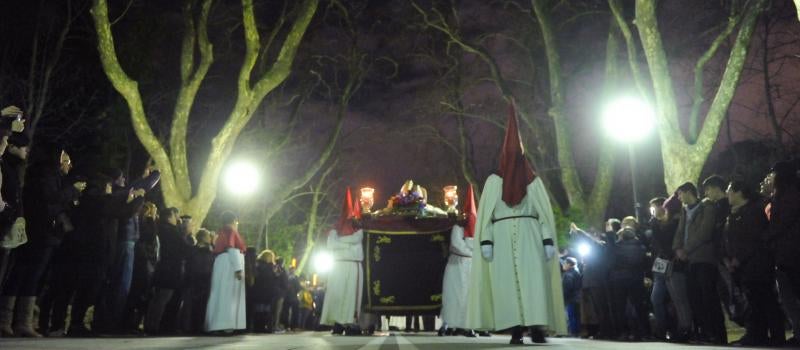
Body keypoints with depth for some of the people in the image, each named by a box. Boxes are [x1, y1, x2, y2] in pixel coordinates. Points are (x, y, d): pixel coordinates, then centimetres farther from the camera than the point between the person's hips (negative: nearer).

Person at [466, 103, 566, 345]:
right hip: (502, 237, 0)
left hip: (529, 236, 0)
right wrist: (486, 241, -6)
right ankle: (515, 329, -3)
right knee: (507, 282, -5)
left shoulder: (534, 181, 13)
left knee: (533, 280, -9)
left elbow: (545, 213, 8)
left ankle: (536, 326, -10)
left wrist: (548, 241, -3)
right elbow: (486, 213, 4)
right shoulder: (494, 180, 11)